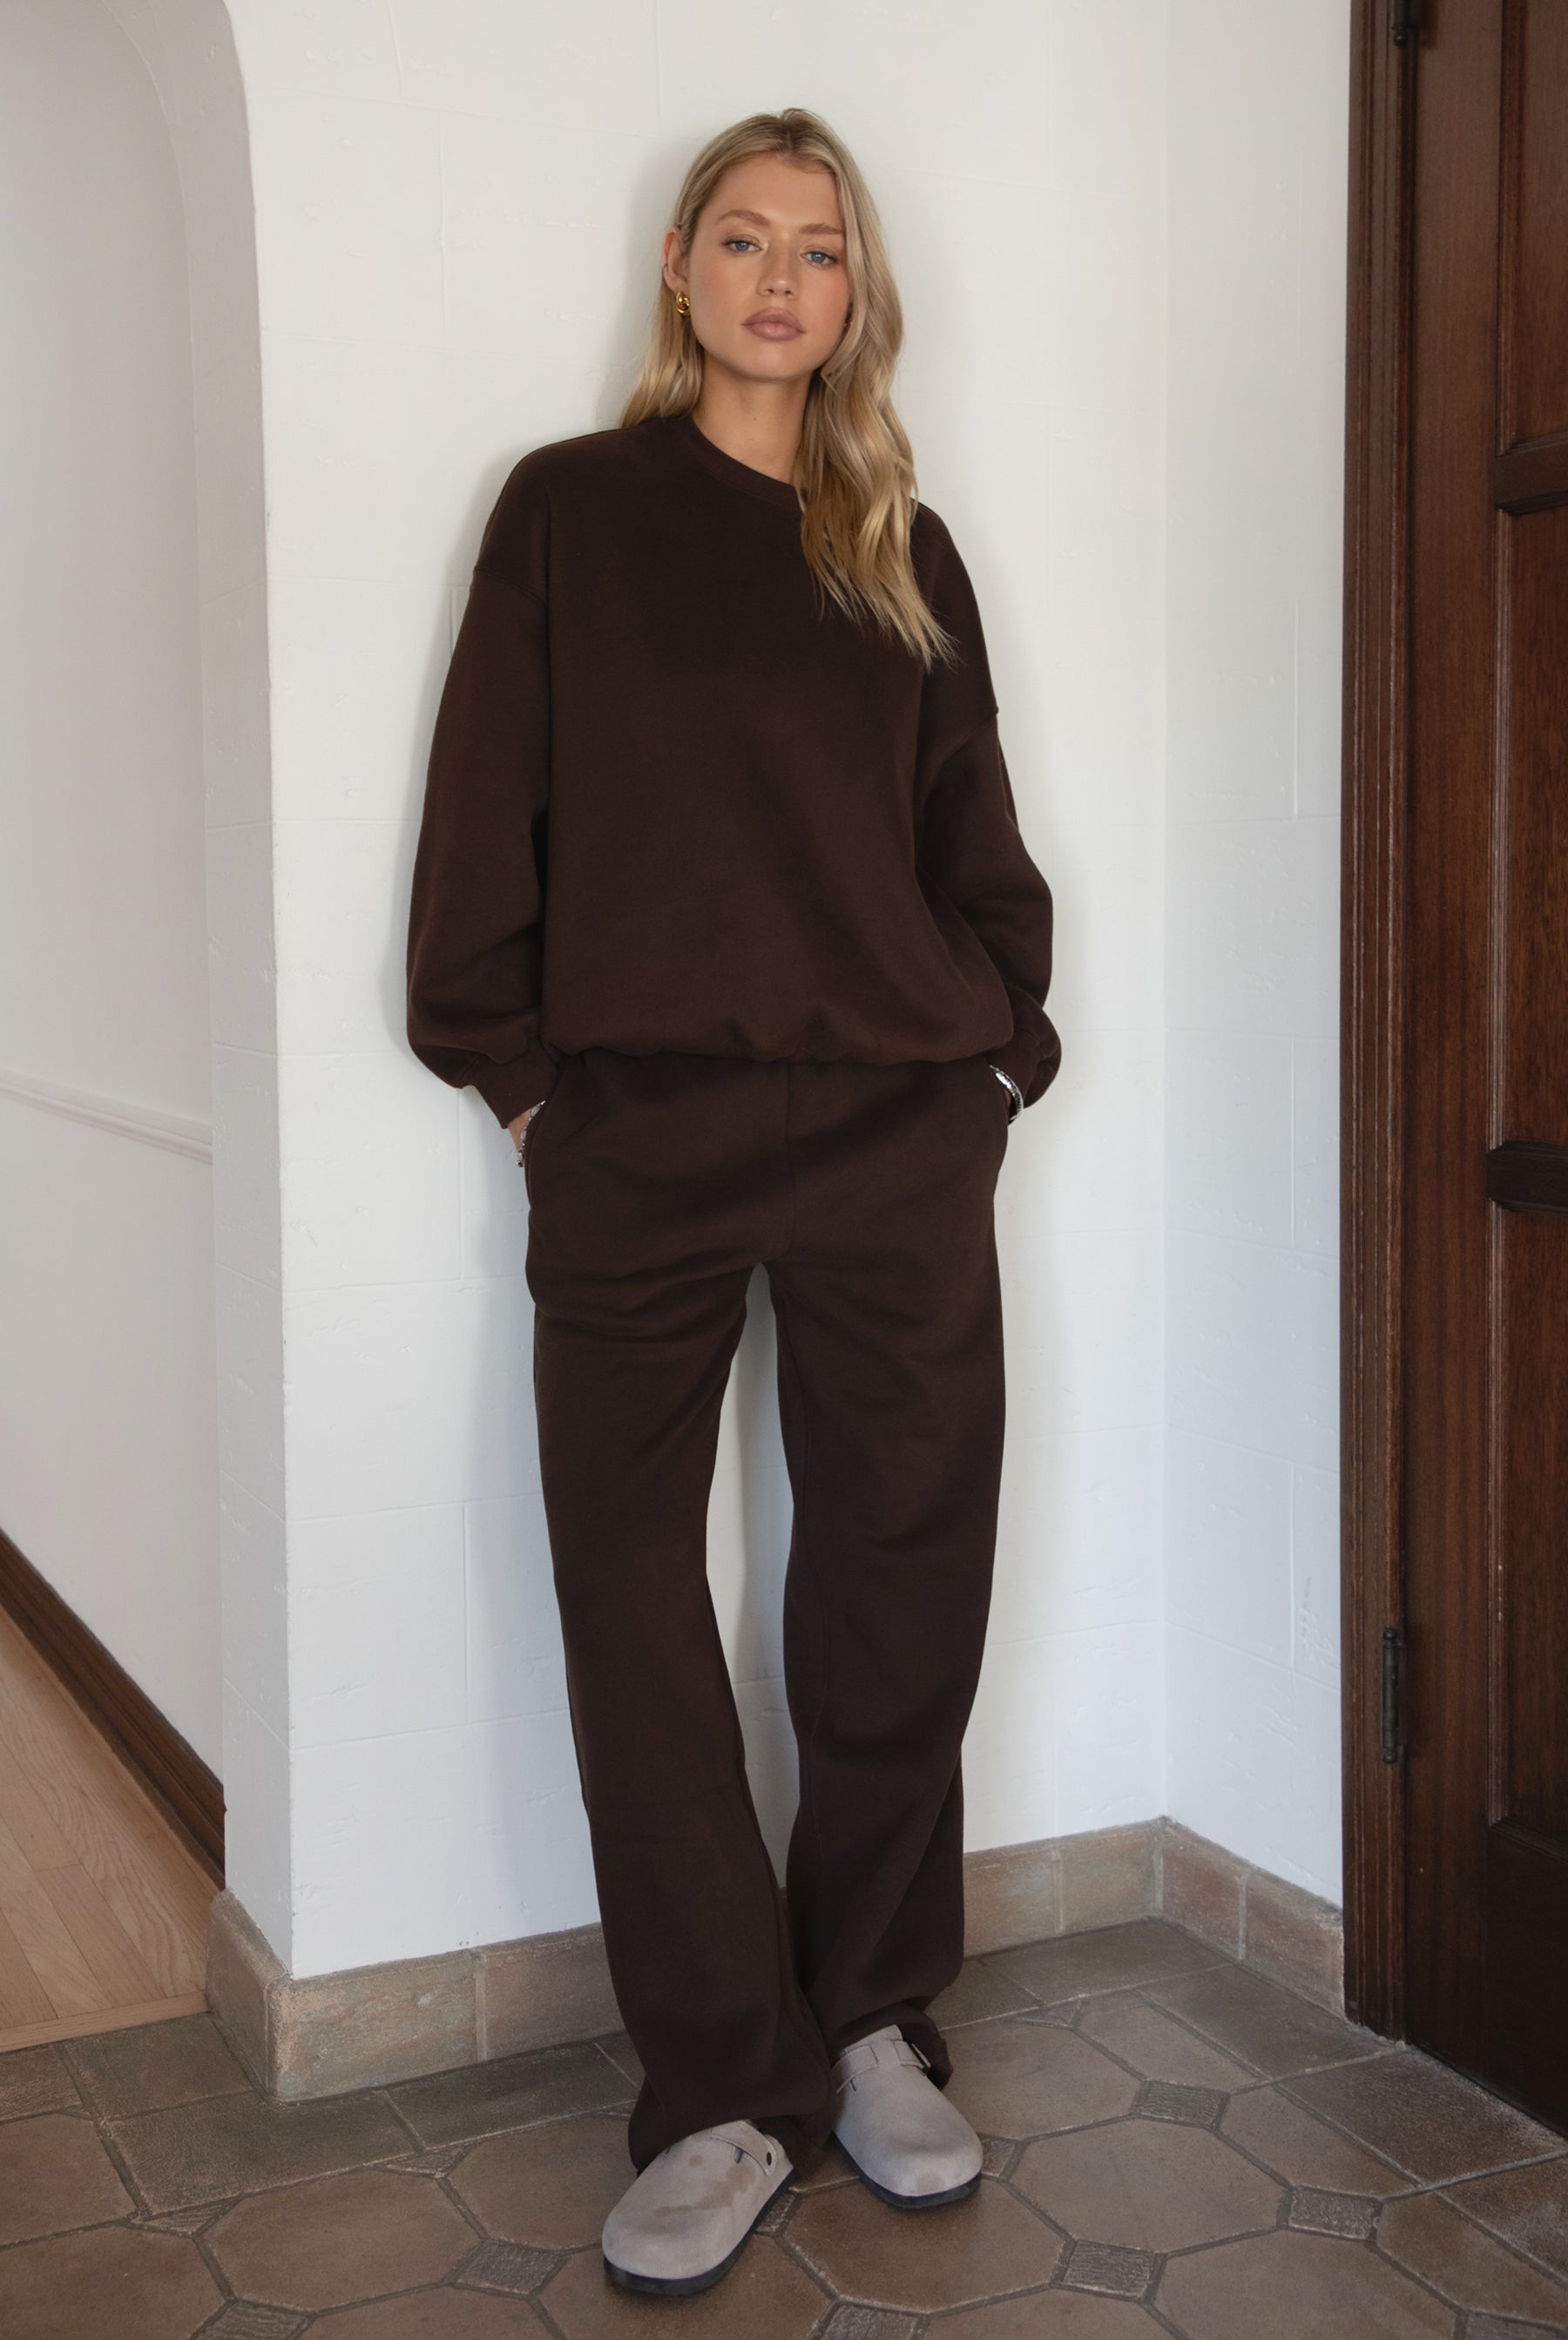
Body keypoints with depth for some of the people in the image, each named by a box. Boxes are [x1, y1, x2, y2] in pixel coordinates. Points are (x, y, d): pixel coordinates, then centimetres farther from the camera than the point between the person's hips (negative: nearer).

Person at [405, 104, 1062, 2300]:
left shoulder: (905, 549, 15)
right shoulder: (568, 510, 8)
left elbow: (975, 835, 16)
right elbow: (485, 811, 4)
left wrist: (999, 1044, 6)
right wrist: (514, 1064, -2)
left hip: (898, 1134, 2)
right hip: (636, 1133, -2)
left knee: (899, 1583, 6)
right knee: (632, 1594, -1)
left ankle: (876, 2028, 25)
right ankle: (727, 2092, 13)